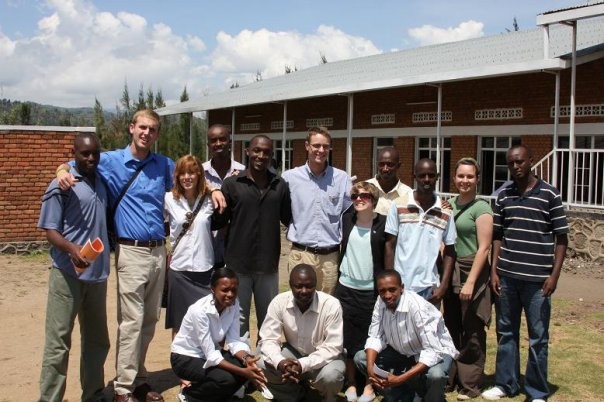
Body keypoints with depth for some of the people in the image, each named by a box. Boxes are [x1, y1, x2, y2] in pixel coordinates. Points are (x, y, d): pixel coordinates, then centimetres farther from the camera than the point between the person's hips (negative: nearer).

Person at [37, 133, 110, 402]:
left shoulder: (101, 182, 12)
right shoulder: (61, 186, -8)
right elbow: (50, 230, -11)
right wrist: (71, 248, -28)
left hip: (97, 274, 7)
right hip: (68, 275, -7)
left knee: (97, 341, 15)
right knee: (58, 343, -3)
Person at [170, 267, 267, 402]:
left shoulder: (234, 304, -10)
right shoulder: (200, 310, -30)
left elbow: (233, 340, -11)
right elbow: (211, 355, -30)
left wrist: (247, 359, -32)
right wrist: (243, 372, -37)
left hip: (212, 352, 7)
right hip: (186, 357, -6)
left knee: (249, 366, -17)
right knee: (226, 379, -30)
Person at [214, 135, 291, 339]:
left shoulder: (280, 185, 4)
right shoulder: (232, 183, -2)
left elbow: (288, 219, 9)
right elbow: (219, 221, -2)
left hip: (268, 265, 2)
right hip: (238, 264, -2)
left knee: (268, 320, 15)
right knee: (238, 321, 10)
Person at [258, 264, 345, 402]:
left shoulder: (331, 305, -26)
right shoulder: (279, 302, -17)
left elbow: (333, 347, -26)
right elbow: (268, 339, -17)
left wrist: (303, 364, -39)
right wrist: (280, 362, -38)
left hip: (323, 357, -3)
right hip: (293, 352, 3)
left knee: (330, 376, -35)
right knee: (262, 365, -22)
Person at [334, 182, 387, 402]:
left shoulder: (383, 223, -8)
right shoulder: (347, 220, 2)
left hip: (372, 290, -3)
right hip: (346, 288, 3)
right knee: (348, 339, 7)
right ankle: (351, 384, 20)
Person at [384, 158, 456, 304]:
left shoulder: (445, 213, 2)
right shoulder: (398, 206, -2)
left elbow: (449, 252, 8)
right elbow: (389, 246, 2)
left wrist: (443, 286, -1)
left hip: (429, 288, 1)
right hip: (400, 286, -1)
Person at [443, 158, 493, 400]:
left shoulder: (481, 208, -9)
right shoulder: (449, 205, 10)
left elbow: (483, 248, -14)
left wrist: (471, 281, -18)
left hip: (472, 272, -6)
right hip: (451, 272, 6)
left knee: (471, 332, 2)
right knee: (452, 328, 14)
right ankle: (450, 377, 25)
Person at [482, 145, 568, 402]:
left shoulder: (549, 195, -2)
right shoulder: (503, 196, 8)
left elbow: (561, 237, 0)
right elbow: (497, 236, 11)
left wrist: (554, 275, -7)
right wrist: (494, 270, 4)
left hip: (537, 279, -3)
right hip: (506, 276, 3)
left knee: (538, 338, 5)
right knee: (506, 333, 12)